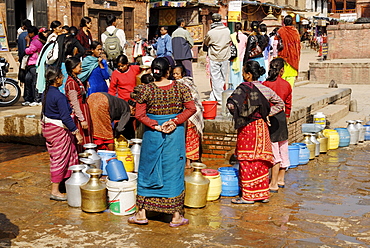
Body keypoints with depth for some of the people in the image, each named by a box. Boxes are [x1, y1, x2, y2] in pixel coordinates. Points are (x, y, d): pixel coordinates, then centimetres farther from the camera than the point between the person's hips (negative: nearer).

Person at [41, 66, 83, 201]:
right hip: (59, 129, -9)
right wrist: (76, 132, -22)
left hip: (48, 127, 9)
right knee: (60, 159, -1)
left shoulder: (46, 92, 4)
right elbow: (65, 117, -26)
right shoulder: (59, 96, -23)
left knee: (55, 157, 21)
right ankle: (55, 191, 3)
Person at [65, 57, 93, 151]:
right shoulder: (71, 82, -18)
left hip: (84, 111, 9)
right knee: (81, 140, -2)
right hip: (78, 114, -9)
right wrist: (82, 119, -19)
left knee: (86, 139, 13)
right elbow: (75, 104, -19)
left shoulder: (76, 80, 11)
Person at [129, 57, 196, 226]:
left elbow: (139, 115, -9)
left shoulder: (146, 89, -7)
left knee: (147, 171, 13)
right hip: (176, 134, 0)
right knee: (174, 172, 8)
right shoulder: (181, 88, -5)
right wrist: (174, 122, -11)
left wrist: (156, 126, -8)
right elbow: (191, 109, -9)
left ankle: (142, 213, 20)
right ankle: (176, 216, 14)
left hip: (152, 135, 0)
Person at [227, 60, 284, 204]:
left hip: (247, 128, -6)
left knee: (247, 162, 1)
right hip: (261, 127, 7)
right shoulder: (265, 89, 6)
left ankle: (248, 196, 7)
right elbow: (280, 104, 15)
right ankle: (263, 194, 19)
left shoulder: (244, 88, -14)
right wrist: (267, 114, 11)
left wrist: (237, 115, -7)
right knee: (260, 163, 13)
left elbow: (231, 104, -25)